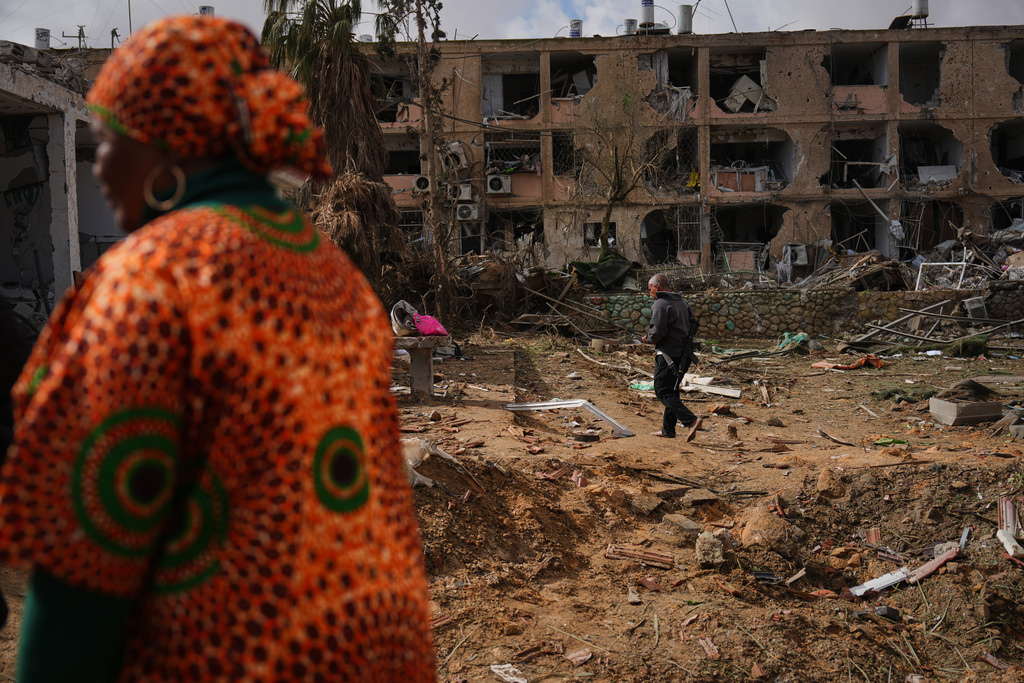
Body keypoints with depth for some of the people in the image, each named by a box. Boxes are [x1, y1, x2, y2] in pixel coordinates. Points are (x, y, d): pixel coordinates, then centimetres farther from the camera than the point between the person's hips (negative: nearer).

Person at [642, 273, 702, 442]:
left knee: (663, 392, -5)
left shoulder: (660, 304, -14)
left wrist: (647, 338, 0)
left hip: (667, 355, -9)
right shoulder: (681, 302, 15)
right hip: (682, 354, 9)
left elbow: (657, 333, -22)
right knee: (672, 392, 15)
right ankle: (668, 429, 20)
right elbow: (691, 326, 19)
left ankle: (691, 420, -19)